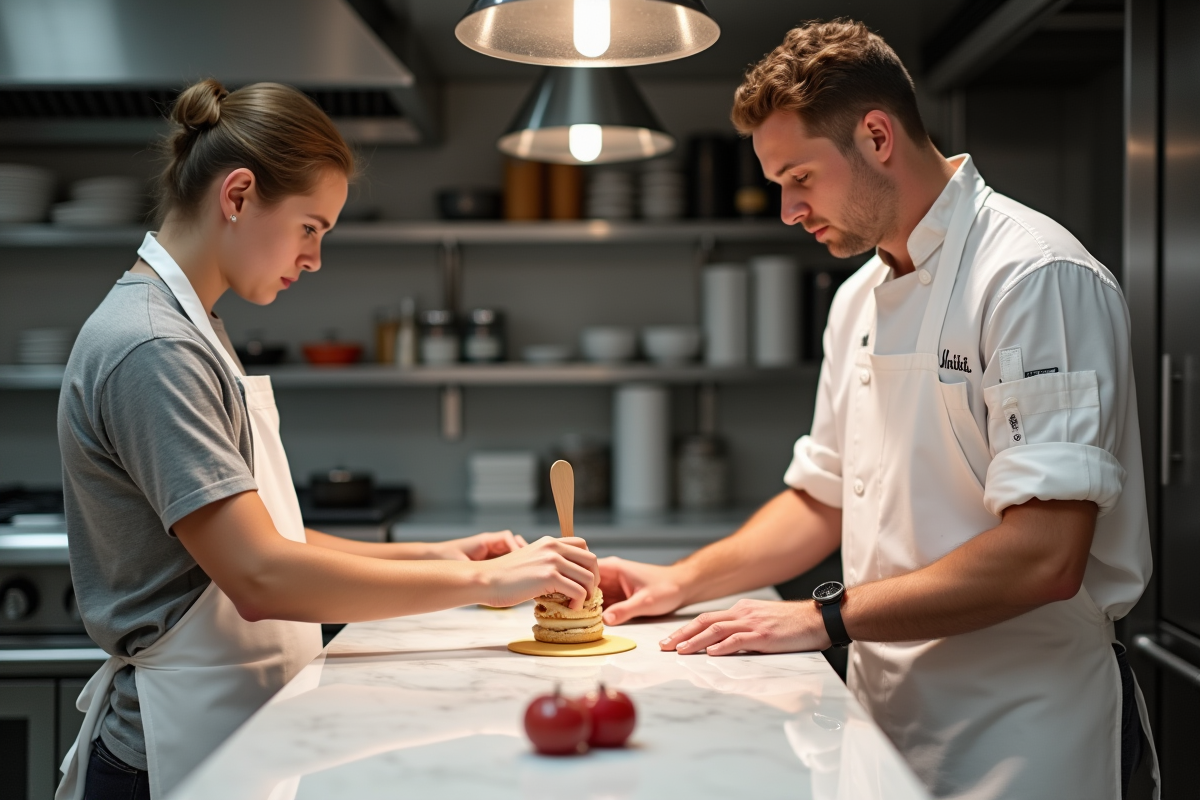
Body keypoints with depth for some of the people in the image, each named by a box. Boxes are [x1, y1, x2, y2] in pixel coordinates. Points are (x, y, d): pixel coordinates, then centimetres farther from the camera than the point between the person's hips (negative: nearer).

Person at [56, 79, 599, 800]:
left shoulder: (194, 331, 12)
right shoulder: (153, 348, -19)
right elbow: (260, 576, -26)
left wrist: (434, 557, 1)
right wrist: (482, 581, -21)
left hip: (237, 730, 9)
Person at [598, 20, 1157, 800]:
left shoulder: (1036, 278, -18)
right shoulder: (860, 298, 9)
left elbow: (1045, 558, -25)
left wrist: (823, 618, -22)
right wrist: (683, 582, 5)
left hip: (1017, 732, -7)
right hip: (888, 708, 7)